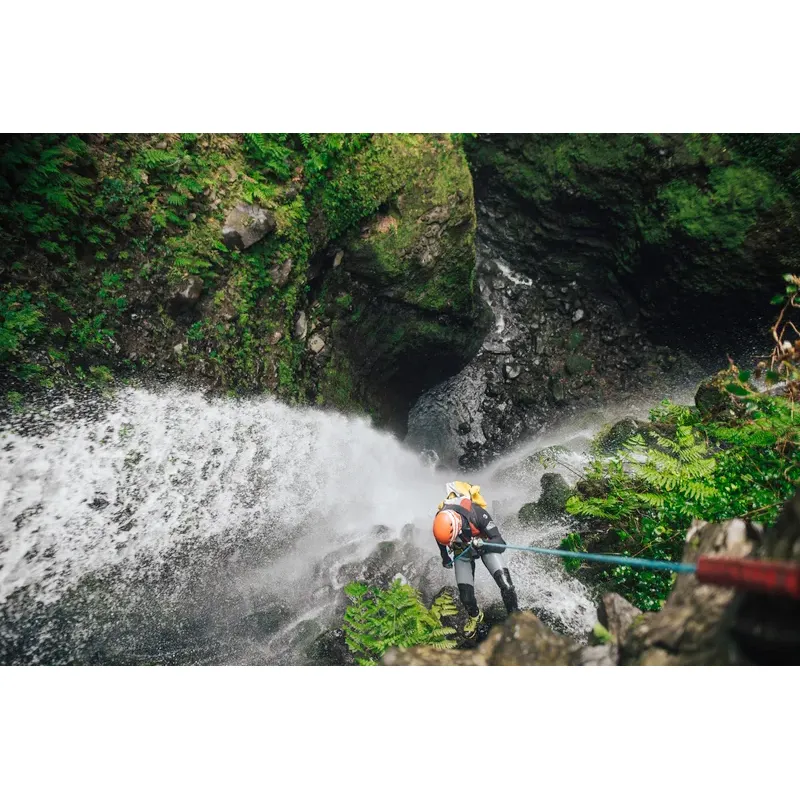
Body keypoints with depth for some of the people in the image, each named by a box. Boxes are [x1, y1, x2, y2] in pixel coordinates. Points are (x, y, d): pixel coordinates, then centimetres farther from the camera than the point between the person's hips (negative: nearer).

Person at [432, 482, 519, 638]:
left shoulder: (477, 513, -40)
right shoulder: (439, 522, -30)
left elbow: (500, 544, -32)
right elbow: (440, 540, -2)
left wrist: (481, 543, -50)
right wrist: (445, 558, 12)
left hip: (485, 544, -2)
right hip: (462, 551, 2)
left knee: (506, 586, -17)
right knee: (466, 597, -4)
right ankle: (475, 617, 31)